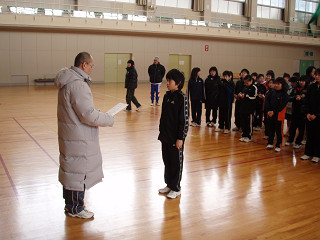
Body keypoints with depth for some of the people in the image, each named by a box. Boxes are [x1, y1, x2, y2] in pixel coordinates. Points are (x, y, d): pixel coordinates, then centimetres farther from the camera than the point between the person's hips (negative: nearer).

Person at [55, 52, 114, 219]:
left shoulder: (68, 82, 9)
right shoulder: (78, 85, -24)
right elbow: (89, 115, -26)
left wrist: (98, 114, 10)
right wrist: (109, 120, -12)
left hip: (69, 135, 11)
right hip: (79, 139, -10)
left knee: (70, 169, 21)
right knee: (78, 171, 4)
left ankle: (70, 203, 38)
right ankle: (75, 209, 20)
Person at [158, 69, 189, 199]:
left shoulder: (182, 98, -14)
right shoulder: (167, 96, 7)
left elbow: (185, 120, -15)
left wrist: (180, 138, -16)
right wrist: (161, 132, 14)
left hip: (175, 137, -7)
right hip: (165, 136, 7)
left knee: (176, 162, 6)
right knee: (167, 161, 16)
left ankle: (176, 188, 20)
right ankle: (169, 184, 32)